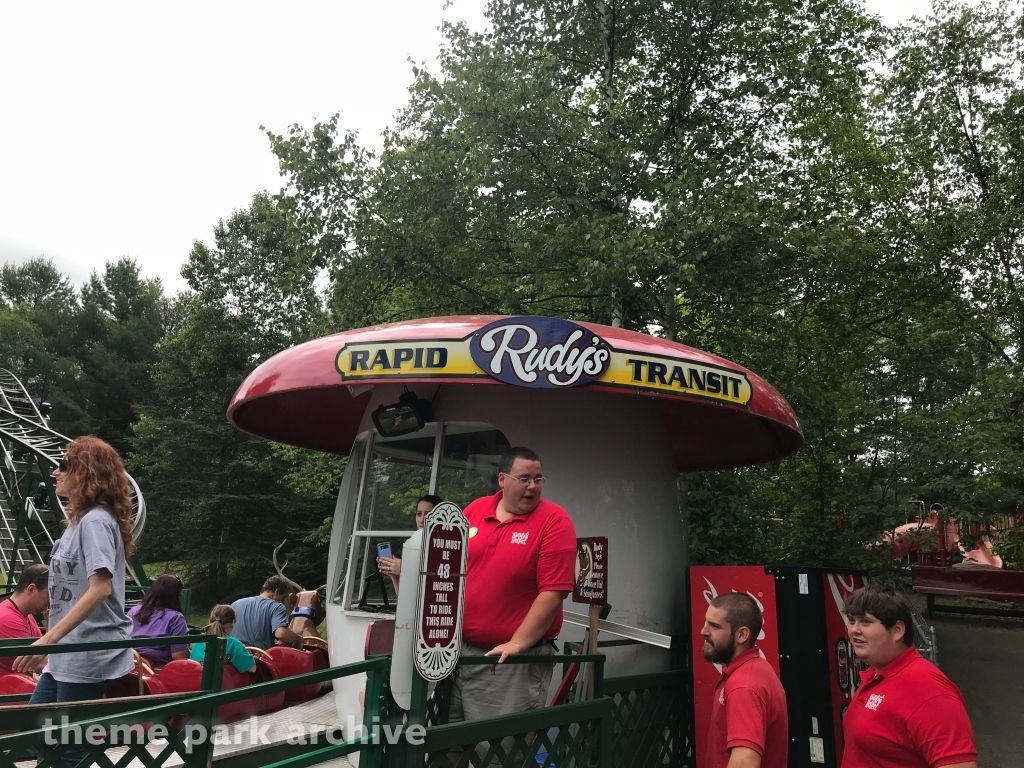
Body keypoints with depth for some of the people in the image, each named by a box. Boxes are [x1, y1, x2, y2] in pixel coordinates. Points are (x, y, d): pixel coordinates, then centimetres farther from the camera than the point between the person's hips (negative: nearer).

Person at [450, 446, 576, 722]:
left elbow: (553, 592, -15)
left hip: (515, 658, -5)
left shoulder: (554, 521, -10)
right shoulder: (474, 510, 5)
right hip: (460, 648, 5)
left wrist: (517, 643, -19)